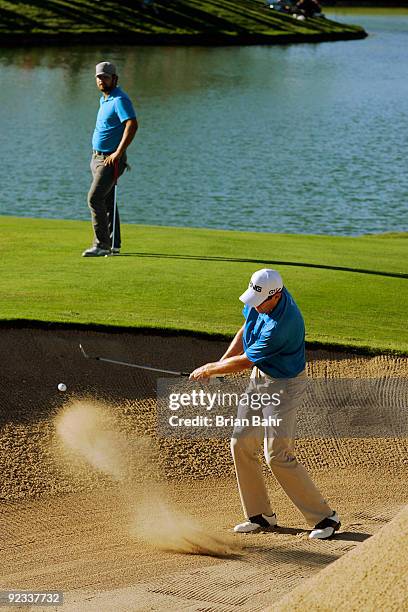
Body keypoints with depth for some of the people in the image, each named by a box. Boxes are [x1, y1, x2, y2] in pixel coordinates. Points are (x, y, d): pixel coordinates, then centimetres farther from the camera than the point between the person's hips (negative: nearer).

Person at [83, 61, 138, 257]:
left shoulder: (119, 100, -16)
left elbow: (132, 125, -28)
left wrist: (118, 153, -30)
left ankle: (101, 244, -14)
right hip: (98, 158, 10)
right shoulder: (104, 99, 15)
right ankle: (113, 244, 17)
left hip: (111, 159, -10)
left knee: (95, 199, -16)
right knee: (107, 201, 11)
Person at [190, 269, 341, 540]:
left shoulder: (283, 324, -34)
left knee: (278, 456, -13)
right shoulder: (261, 298, -9)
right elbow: (247, 328, 12)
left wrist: (210, 370, -9)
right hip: (259, 378, 9)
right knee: (242, 444, 8)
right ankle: (261, 515, 19)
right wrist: (222, 361, 4)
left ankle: (325, 517, -3)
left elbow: (246, 361, -23)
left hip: (285, 385, -9)